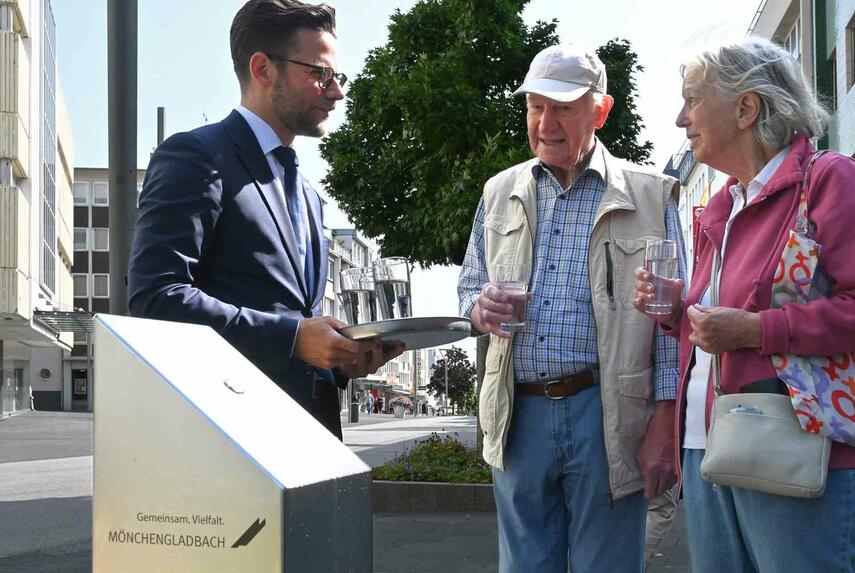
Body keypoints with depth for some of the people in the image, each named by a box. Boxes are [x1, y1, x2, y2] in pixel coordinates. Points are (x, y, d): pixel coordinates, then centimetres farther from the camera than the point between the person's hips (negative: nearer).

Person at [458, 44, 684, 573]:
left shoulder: (648, 196, 1)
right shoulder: (500, 192, 13)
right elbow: (470, 288, 20)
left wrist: (664, 427, -9)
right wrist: (482, 310, -5)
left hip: (605, 412, -3)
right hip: (520, 412, 4)